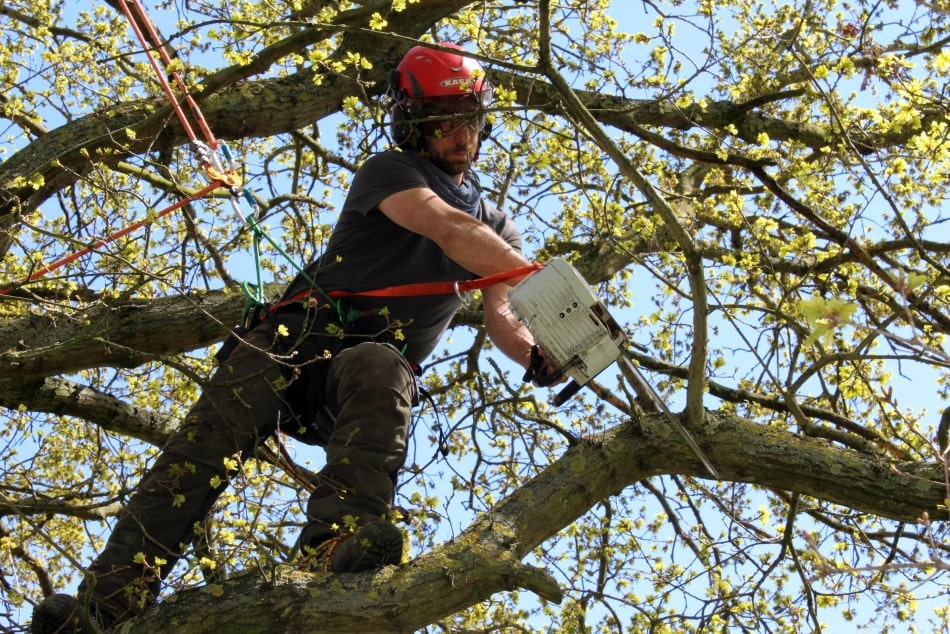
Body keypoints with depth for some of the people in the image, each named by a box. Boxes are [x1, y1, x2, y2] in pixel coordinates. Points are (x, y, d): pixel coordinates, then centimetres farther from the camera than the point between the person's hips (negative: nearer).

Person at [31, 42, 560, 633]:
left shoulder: (498, 226, 21)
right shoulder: (390, 171, 6)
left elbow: (502, 316, 4)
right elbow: (448, 229, -15)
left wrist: (540, 354, -21)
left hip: (381, 358, 2)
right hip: (306, 332, -1)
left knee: (379, 371, -37)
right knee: (217, 424, -28)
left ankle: (338, 543, -62)